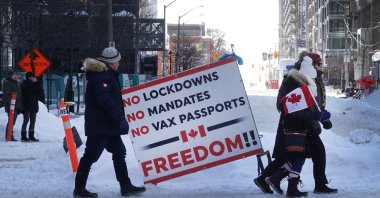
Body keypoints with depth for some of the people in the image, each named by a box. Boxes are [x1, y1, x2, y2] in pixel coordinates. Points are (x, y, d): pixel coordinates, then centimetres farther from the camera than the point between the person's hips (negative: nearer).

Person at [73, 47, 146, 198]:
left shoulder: (106, 74, 18)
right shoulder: (100, 76, -16)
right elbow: (106, 100, -26)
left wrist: (119, 117, 24)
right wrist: (120, 117, -27)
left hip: (108, 125, 11)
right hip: (99, 125, -11)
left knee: (119, 152, 11)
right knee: (91, 156, -4)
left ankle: (125, 186, 15)